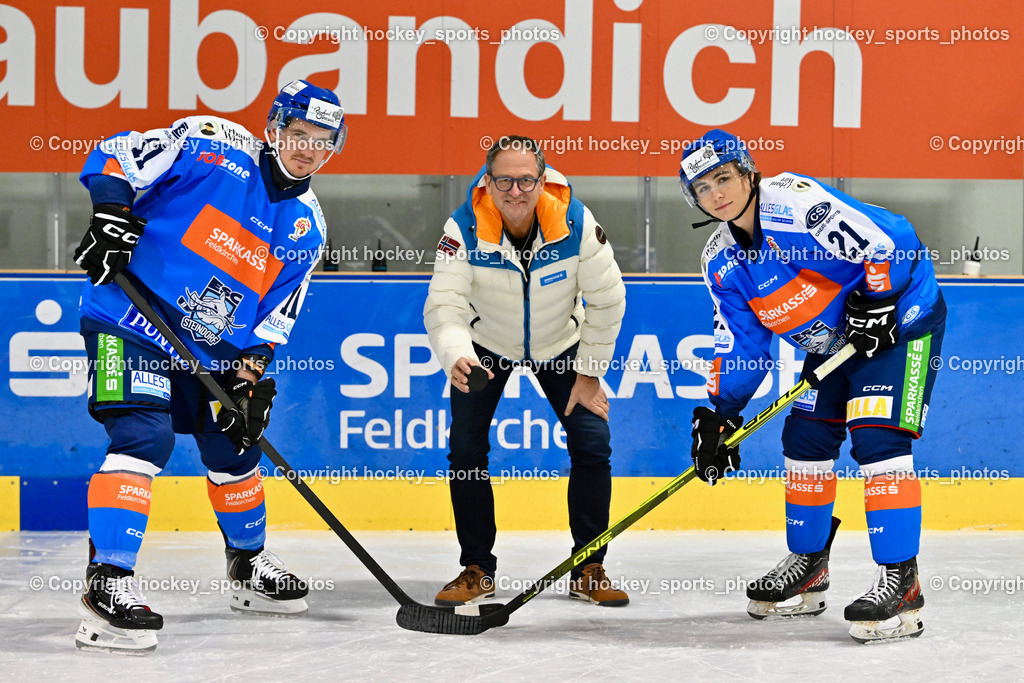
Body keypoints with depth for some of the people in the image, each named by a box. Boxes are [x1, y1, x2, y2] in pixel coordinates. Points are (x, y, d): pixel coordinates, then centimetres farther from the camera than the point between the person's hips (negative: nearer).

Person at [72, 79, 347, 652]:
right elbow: (116, 155, -11)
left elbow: (276, 313, 7)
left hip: (210, 346, 7)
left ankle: (250, 562, 39)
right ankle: (108, 580, -24)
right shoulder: (211, 145, -11)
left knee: (234, 447, 15)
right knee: (145, 436, -23)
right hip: (131, 320, -7)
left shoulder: (307, 225, 6)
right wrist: (111, 218, -25)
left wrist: (249, 375, -5)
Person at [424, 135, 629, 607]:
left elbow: (606, 301, -15)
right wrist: (457, 358, -54)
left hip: (560, 342, 1)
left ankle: (589, 570, 5)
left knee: (593, 444, -8)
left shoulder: (576, 222, -27)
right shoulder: (465, 228, -30)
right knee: (466, 450, -10)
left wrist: (589, 374, -11)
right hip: (486, 343, 0)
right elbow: (444, 306, -34)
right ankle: (477, 569, 5)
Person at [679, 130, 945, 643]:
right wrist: (718, 414, -1)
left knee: (877, 439, -20)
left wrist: (874, 304, -25)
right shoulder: (721, 262, 3)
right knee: (805, 439, 8)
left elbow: (889, 241, -29)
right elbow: (741, 344, 8)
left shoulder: (794, 202, -25)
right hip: (834, 343, 9)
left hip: (900, 318, -9)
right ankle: (808, 568, 25)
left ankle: (901, 583, -19)